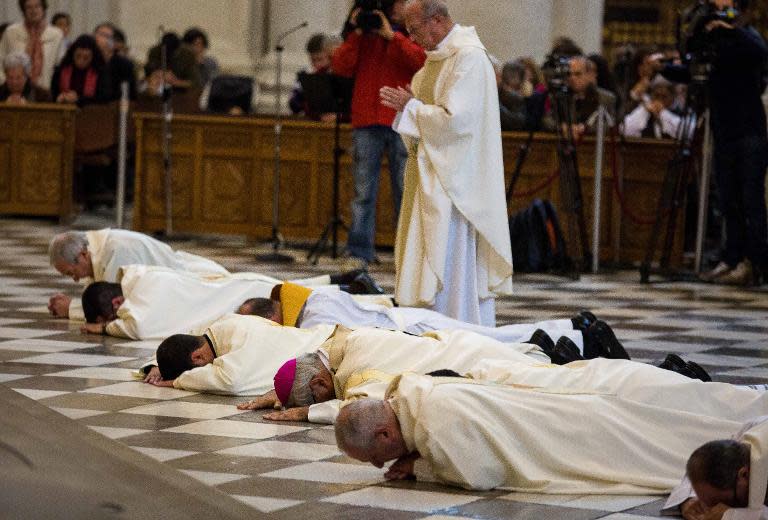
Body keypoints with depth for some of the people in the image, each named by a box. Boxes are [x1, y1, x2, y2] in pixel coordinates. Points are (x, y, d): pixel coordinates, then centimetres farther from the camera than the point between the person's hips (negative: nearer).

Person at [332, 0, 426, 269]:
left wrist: (392, 36, -13)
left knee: (405, 191, 1)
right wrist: (355, 34, -7)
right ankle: (357, 253, 3)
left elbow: (423, 61, -12)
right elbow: (340, 67, 2)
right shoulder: (362, 34, 11)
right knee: (363, 193, 1)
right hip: (366, 123, 2)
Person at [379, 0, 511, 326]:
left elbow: (455, 119, -22)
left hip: (454, 181, -10)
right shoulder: (438, 57, 14)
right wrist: (409, 103, 4)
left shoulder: (469, 58, -16)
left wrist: (410, 107, -12)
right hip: (431, 175, 10)